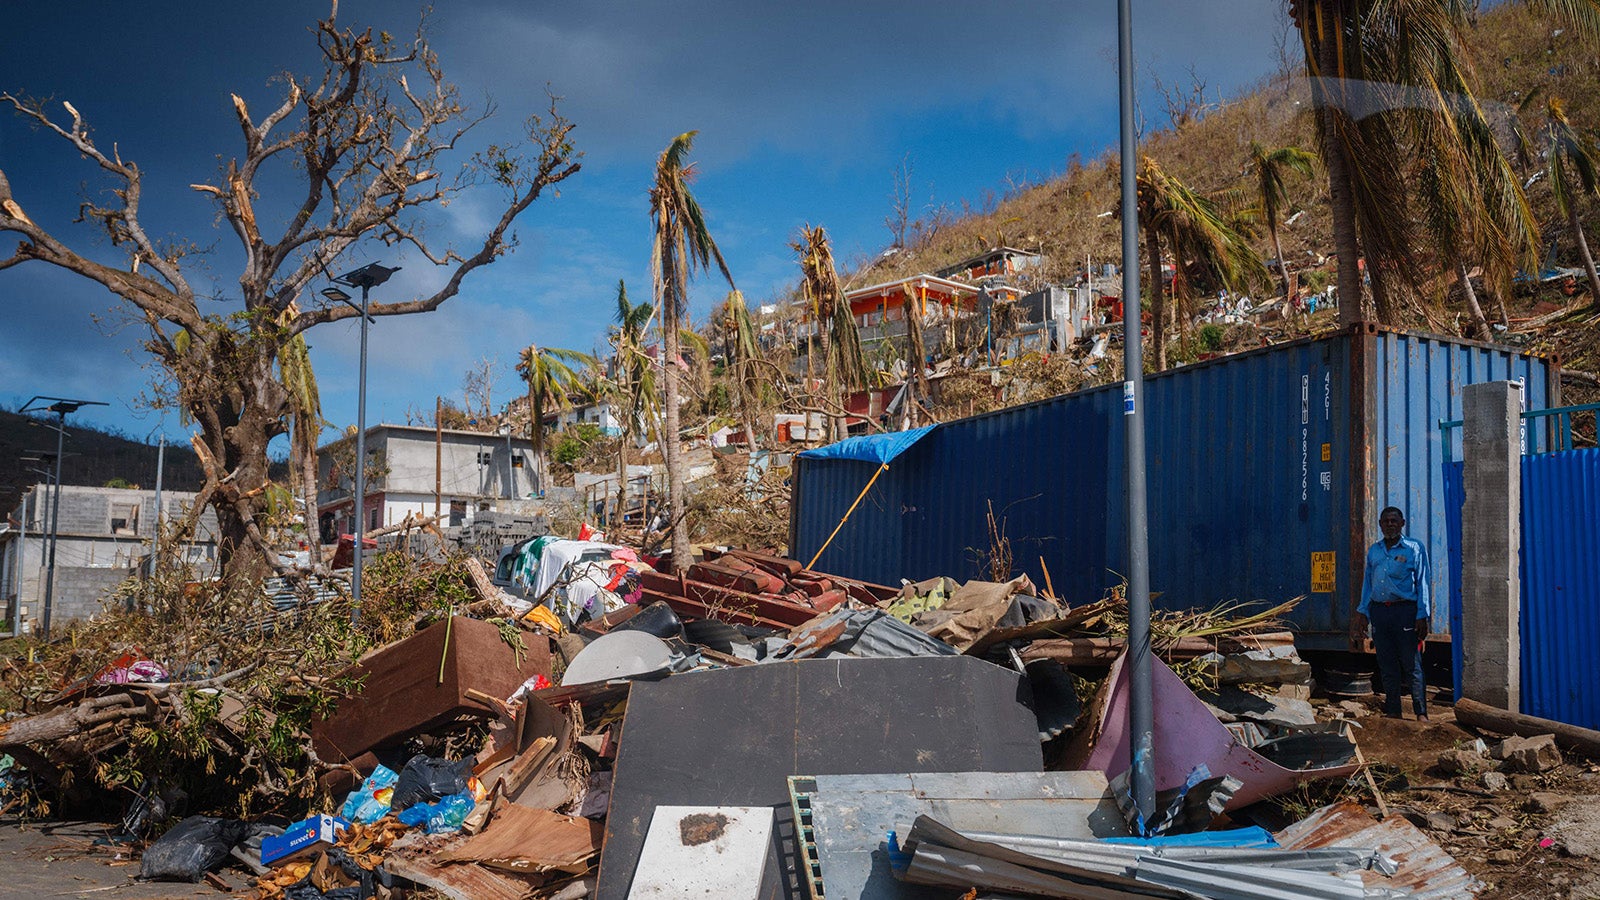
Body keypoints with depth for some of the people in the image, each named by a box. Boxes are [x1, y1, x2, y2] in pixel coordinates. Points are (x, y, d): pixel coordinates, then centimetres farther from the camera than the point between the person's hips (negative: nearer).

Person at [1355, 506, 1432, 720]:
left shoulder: (1414, 548, 2)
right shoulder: (1373, 550, 15)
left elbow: (1422, 583, 0)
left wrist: (1422, 616, -6)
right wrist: (1363, 611, 11)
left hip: (1405, 610, -4)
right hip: (1379, 611, 4)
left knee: (1412, 664, -5)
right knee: (1387, 665, 7)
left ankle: (1421, 713, -2)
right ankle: (1392, 711, 13)